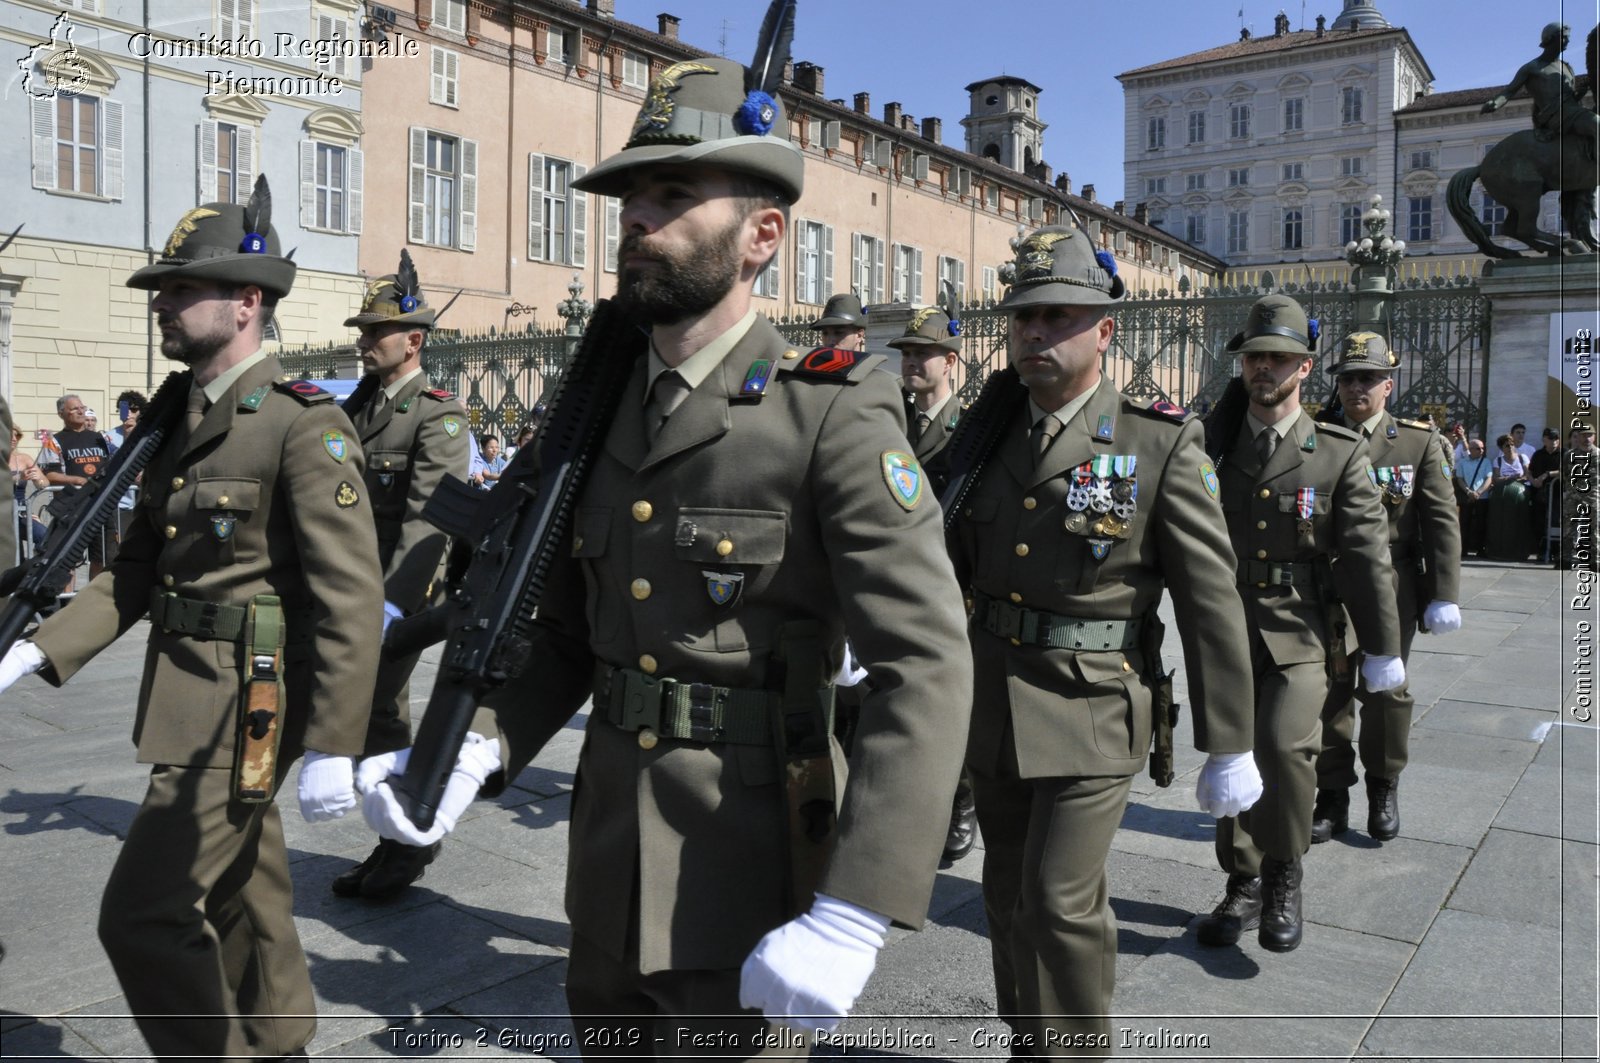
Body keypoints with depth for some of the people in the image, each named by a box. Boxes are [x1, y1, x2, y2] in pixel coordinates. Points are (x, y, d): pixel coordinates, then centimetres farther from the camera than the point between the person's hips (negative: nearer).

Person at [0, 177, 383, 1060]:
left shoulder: (303, 423, -15)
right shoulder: (181, 425, 12)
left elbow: (349, 594, -20)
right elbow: (137, 569, 14)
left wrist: (332, 747, -22)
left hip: (245, 709, -8)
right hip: (188, 700, 8)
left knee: (143, 914, -5)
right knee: (243, 900, 19)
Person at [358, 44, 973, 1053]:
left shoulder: (834, 415, -16)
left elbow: (927, 667, -22)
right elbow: (567, 631, 10)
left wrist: (852, 915, -28)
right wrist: (475, 750, -7)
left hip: (745, 871, -6)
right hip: (606, 860, 6)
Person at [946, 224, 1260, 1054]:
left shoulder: (1161, 443, -9)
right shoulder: (987, 432, 4)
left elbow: (1210, 597, -9)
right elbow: (952, 561, 12)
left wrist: (1229, 746, -8)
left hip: (1092, 710, -5)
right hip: (992, 699, 5)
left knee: (1060, 903, -9)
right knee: (1010, 893, 17)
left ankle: (1076, 1046, 16)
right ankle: (1027, 1039, 38)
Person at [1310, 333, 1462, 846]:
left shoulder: (1421, 443, 1)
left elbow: (1442, 523, -2)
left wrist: (1444, 596, -9)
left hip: (1390, 593, -1)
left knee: (1385, 691, 9)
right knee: (1328, 692, 4)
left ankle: (1384, 790, 28)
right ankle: (1333, 796, 17)